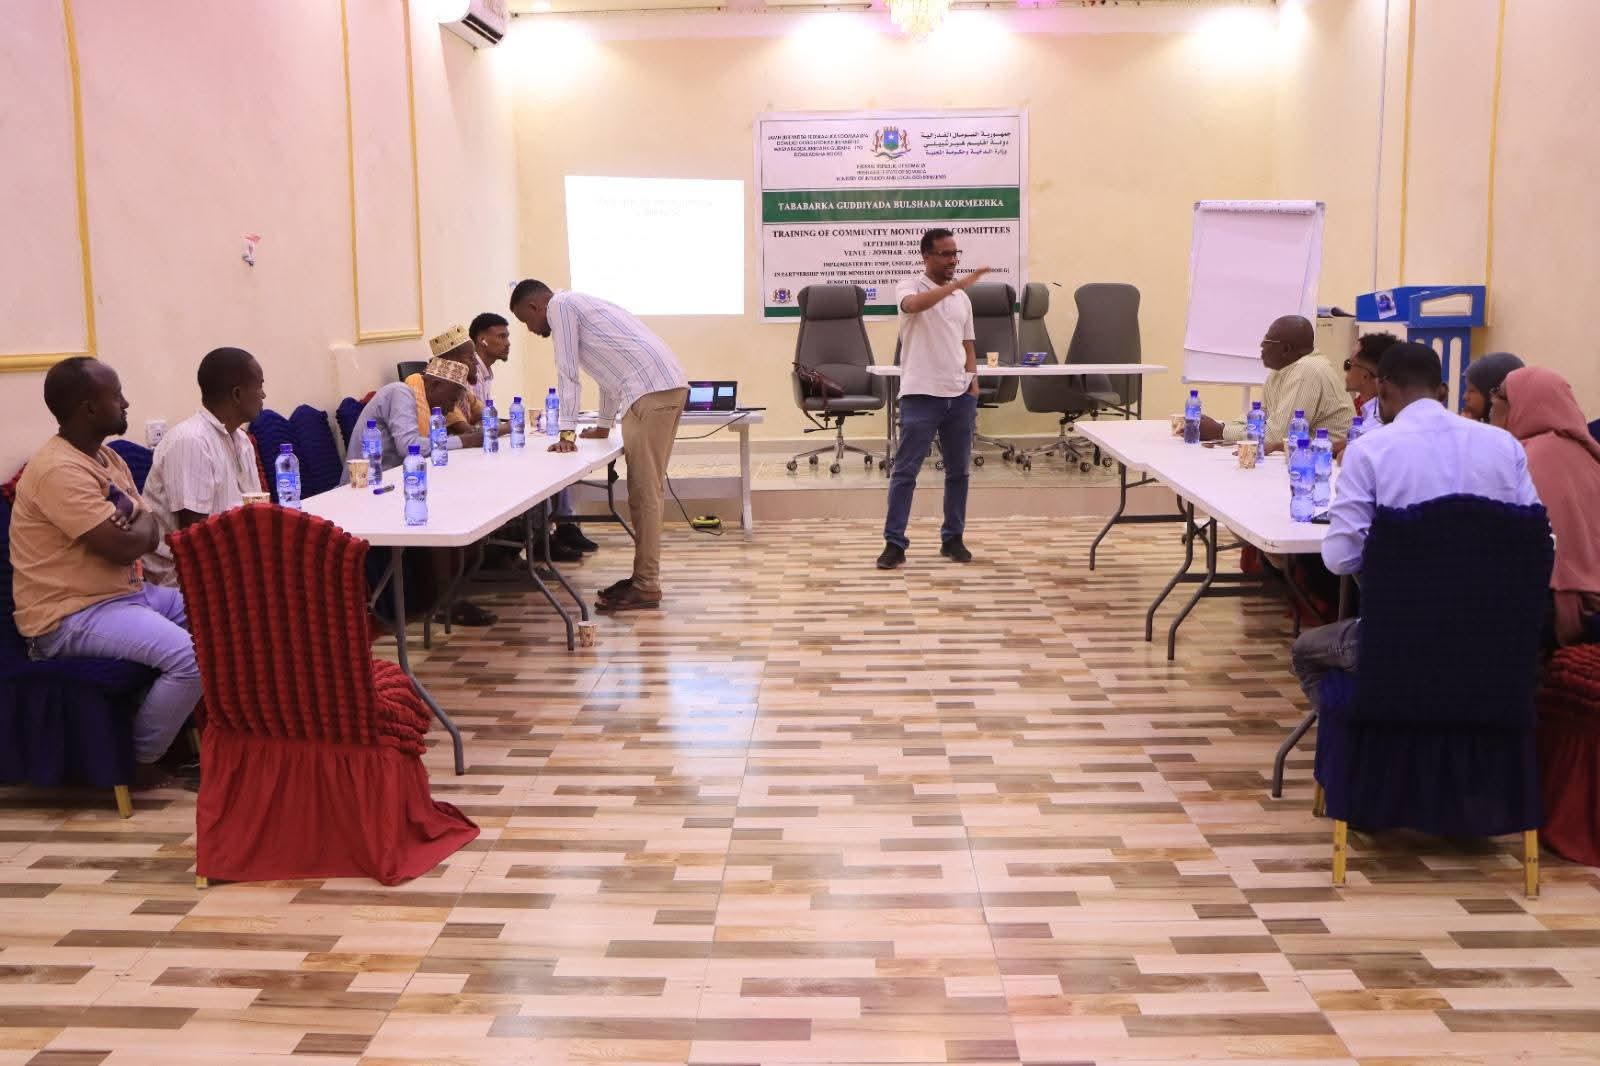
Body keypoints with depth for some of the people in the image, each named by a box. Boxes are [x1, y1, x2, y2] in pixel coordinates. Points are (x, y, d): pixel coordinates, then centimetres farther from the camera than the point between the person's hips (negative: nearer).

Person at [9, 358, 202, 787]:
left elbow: (150, 533, 14)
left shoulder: (108, 457, 11)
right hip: (72, 615, -10)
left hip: (129, 592, 10)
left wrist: (136, 524, -8)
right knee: (192, 656, -28)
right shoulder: (59, 470, -21)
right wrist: (143, 520, -4)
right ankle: (140, 761, -7)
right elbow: (123, 546, -25)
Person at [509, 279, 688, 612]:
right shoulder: (578, 306, 29)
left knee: (645, 493, -6)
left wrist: (567, 434, -5)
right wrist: (604, 424, 47)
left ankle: (646, 588, -3)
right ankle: (643, 577, 19)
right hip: (667, 388, 10)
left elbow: (567, 372, -5)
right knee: (643, 492, 13)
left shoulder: (559, 305, 1)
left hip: (652, 391, -10)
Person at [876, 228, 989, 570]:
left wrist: (973, 392, 9)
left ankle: (953, 538, 21)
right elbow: (913, 305, -29)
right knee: (905, 471, -3)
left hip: (959, 396, 6)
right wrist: (957, 284, -33)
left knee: (959, 471, 10)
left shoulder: (962, 298, 14)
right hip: (921, 395, -6)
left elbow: (968, 348, 18)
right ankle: (894, 543, 1)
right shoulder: (910, 287, -3)